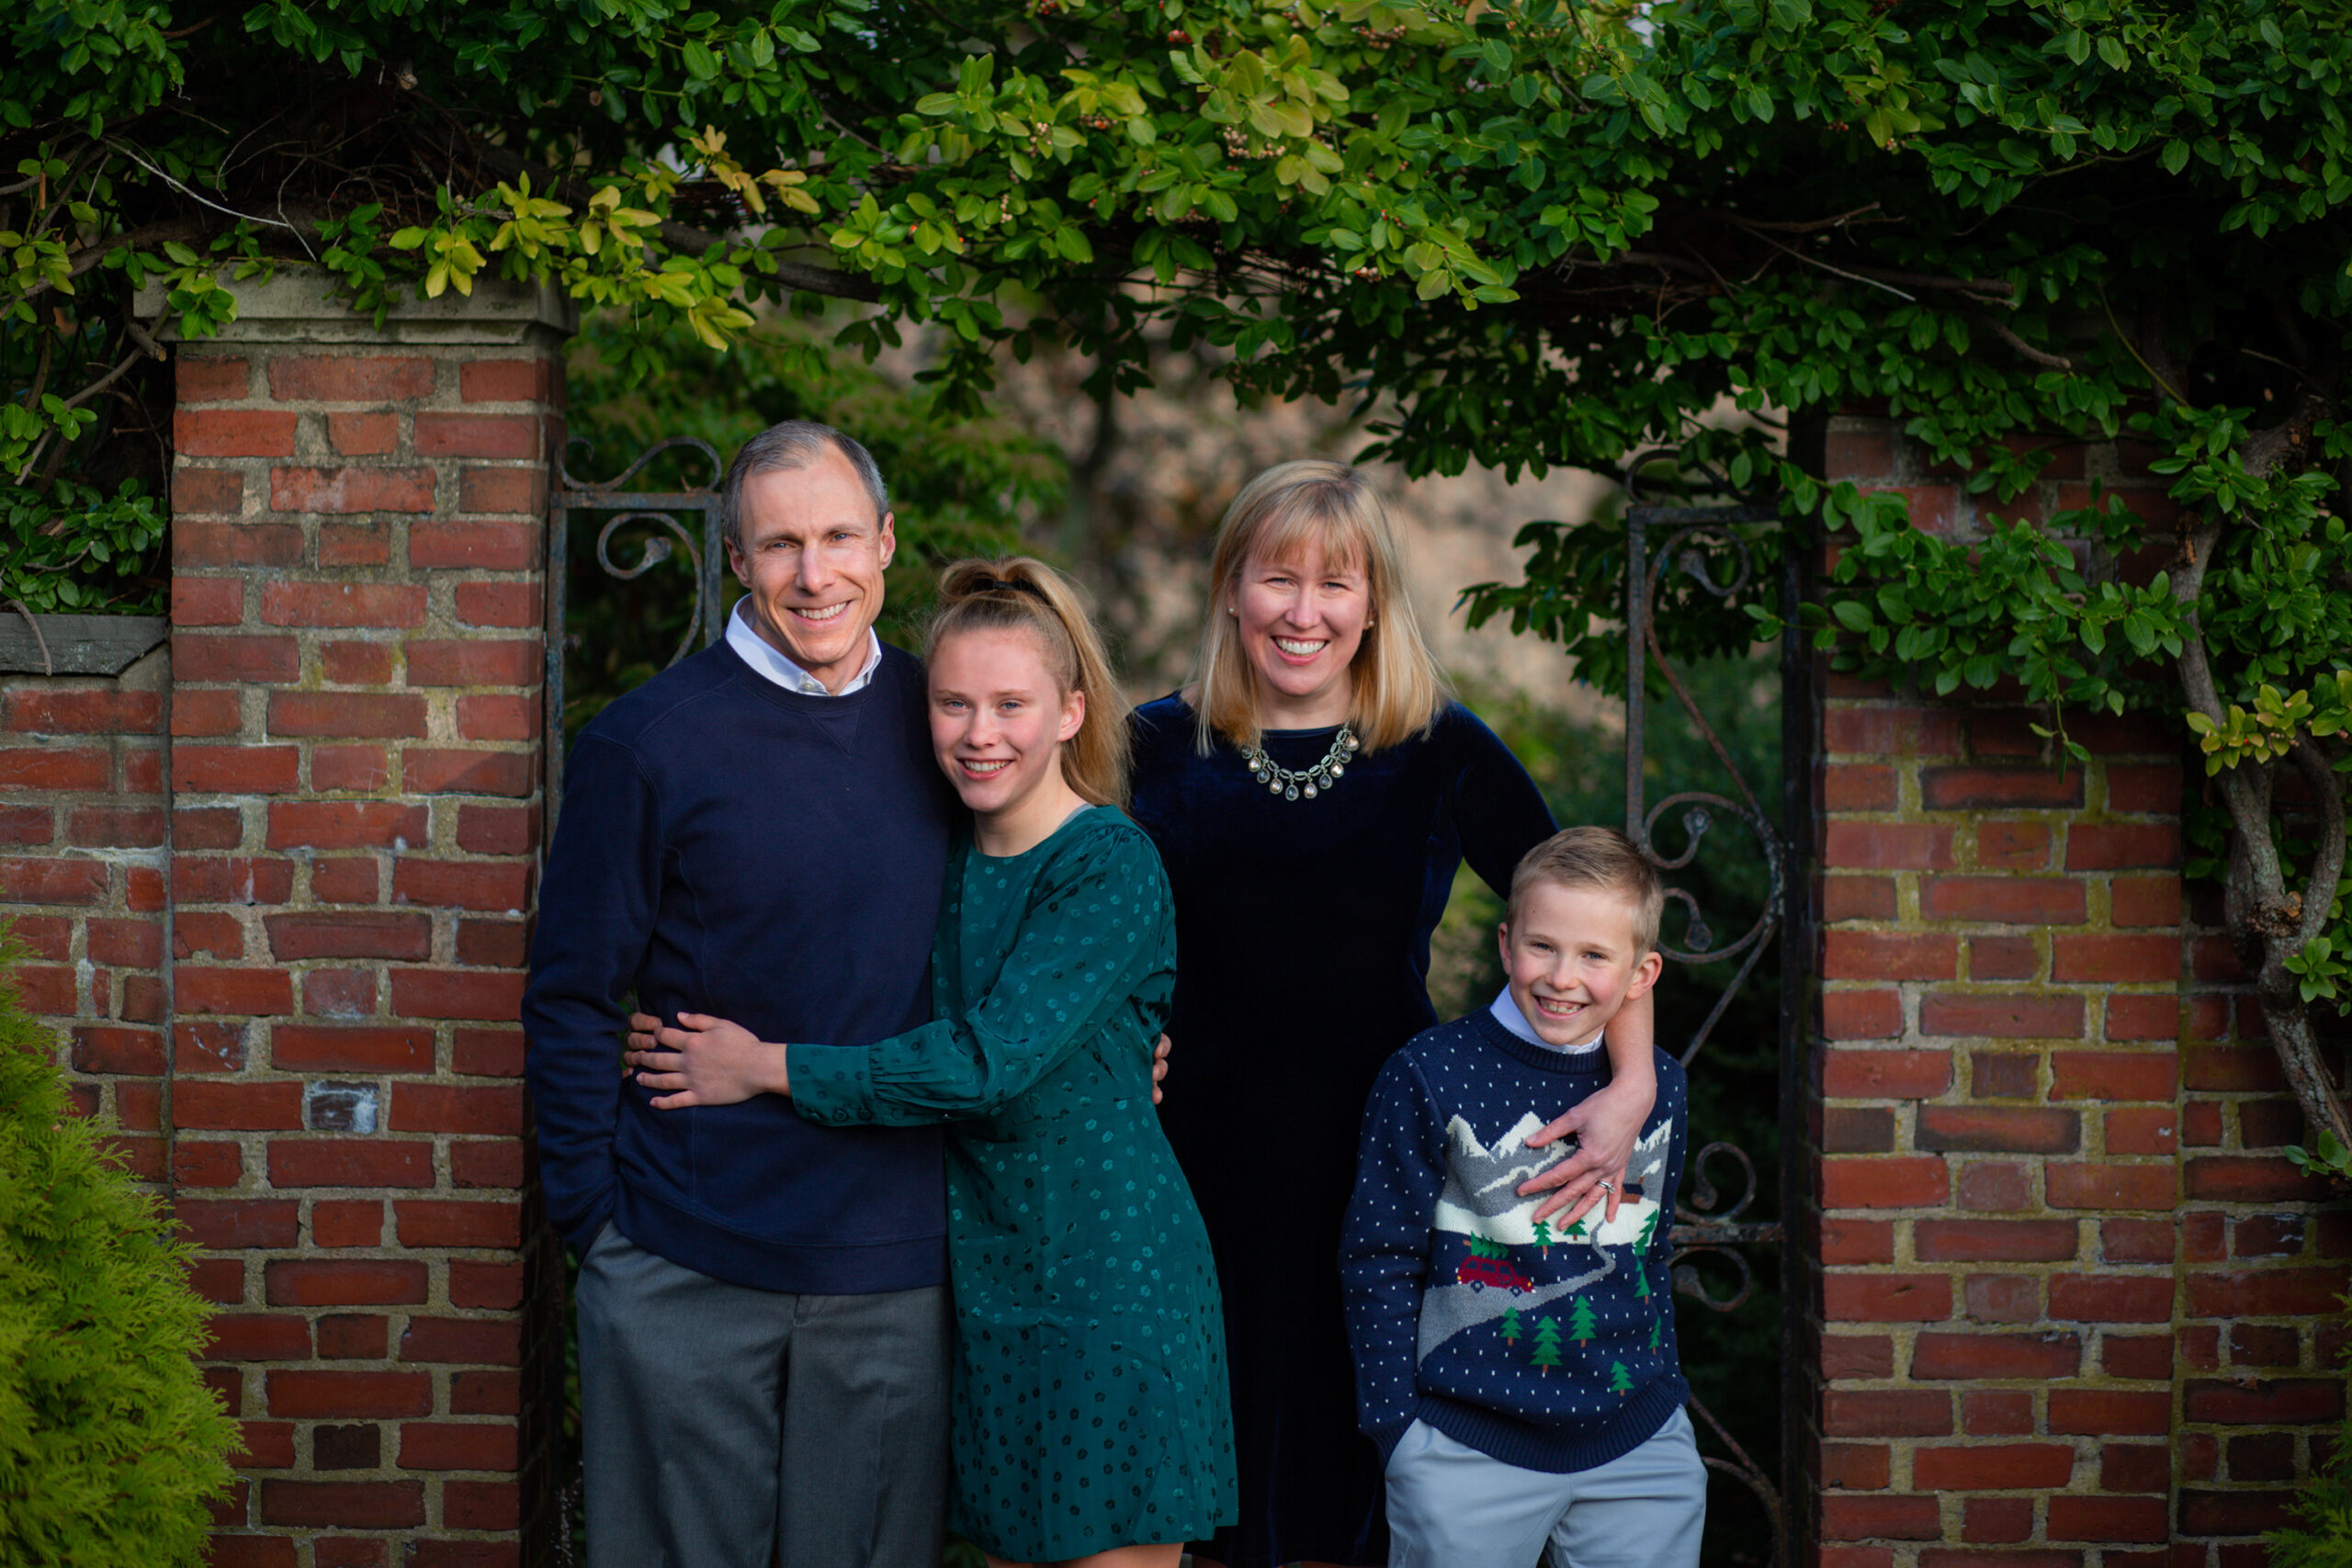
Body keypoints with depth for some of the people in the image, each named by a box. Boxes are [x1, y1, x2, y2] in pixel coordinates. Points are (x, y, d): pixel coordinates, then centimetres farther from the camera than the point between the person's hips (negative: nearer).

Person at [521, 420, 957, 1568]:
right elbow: (570, 999, -2)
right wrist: (593, 1216, -6)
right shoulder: (646, 743, -5)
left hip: (894, 1267, 3)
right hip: (688, 1270, -3)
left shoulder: (938, 725, 7)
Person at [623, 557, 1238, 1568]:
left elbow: (989, 1060, -22)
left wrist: (768, 1068, -16)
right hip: (987, 1274, 7)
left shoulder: (1112, 867, -14)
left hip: (1114, 1269, -7)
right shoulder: (948, 863, 8)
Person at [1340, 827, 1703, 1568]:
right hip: (1468, 1448, -4)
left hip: (1637, 1449, 4)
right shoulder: (1428, 1076, -7)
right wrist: (1398, 1427, -7)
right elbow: (1380, 1265, -4)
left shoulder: (1659, 1087, 6)